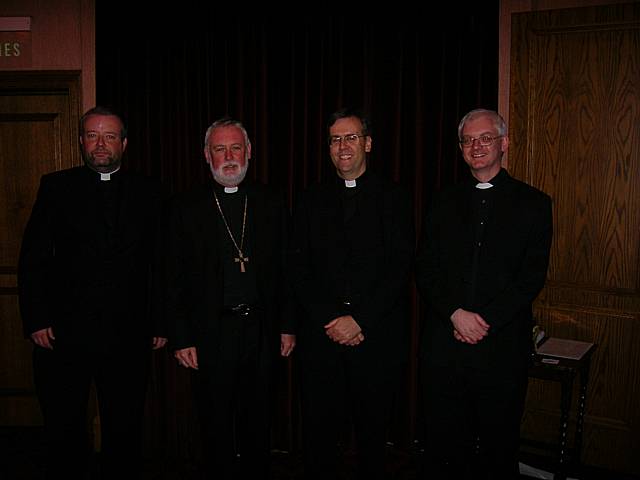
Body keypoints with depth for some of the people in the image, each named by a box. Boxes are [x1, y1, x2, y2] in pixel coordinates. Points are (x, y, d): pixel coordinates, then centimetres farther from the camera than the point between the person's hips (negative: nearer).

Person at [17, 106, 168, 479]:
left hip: (128, 335, 1)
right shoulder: (56, 187, 5)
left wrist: (161, 323, 1)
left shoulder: (149, 192, 7)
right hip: (64, 334, 0)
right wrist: (36, 319, -6)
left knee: (125, 431, 11)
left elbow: (161, 264, 6)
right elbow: (33, 259, 2)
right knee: (64, 432, 11)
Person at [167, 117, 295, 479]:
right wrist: (182, 338, -4)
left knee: (258, 422, 14)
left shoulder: (271, 204, 5)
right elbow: (177, 280, -1)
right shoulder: (188, 208, 1)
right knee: (217, 426, 10)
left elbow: (285, 270, 6)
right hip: (212, 334, -1)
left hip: (261, 330, 2)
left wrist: (288, 326, 2)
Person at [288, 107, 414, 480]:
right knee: (319, 431, 5)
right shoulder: (312, 200, 10)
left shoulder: (393, 198, 3)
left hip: (378, 335, -1)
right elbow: (299, 269, 5)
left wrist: (360, 320, -12)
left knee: (373, 429, 10)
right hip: (322, 335, 2)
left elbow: (400, 267, -5)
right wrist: (330, 319, -7)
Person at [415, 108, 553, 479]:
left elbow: (533, 276, -4)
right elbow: (425, 270, 4)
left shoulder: (533, 203, 3)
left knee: (499, 446, 10)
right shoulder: (445, 203, 10)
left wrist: (485, 321, -13)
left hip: (502, 344, -2)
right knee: (444, 441, 10)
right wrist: (456, 314, -11)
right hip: (444, 344, 2)